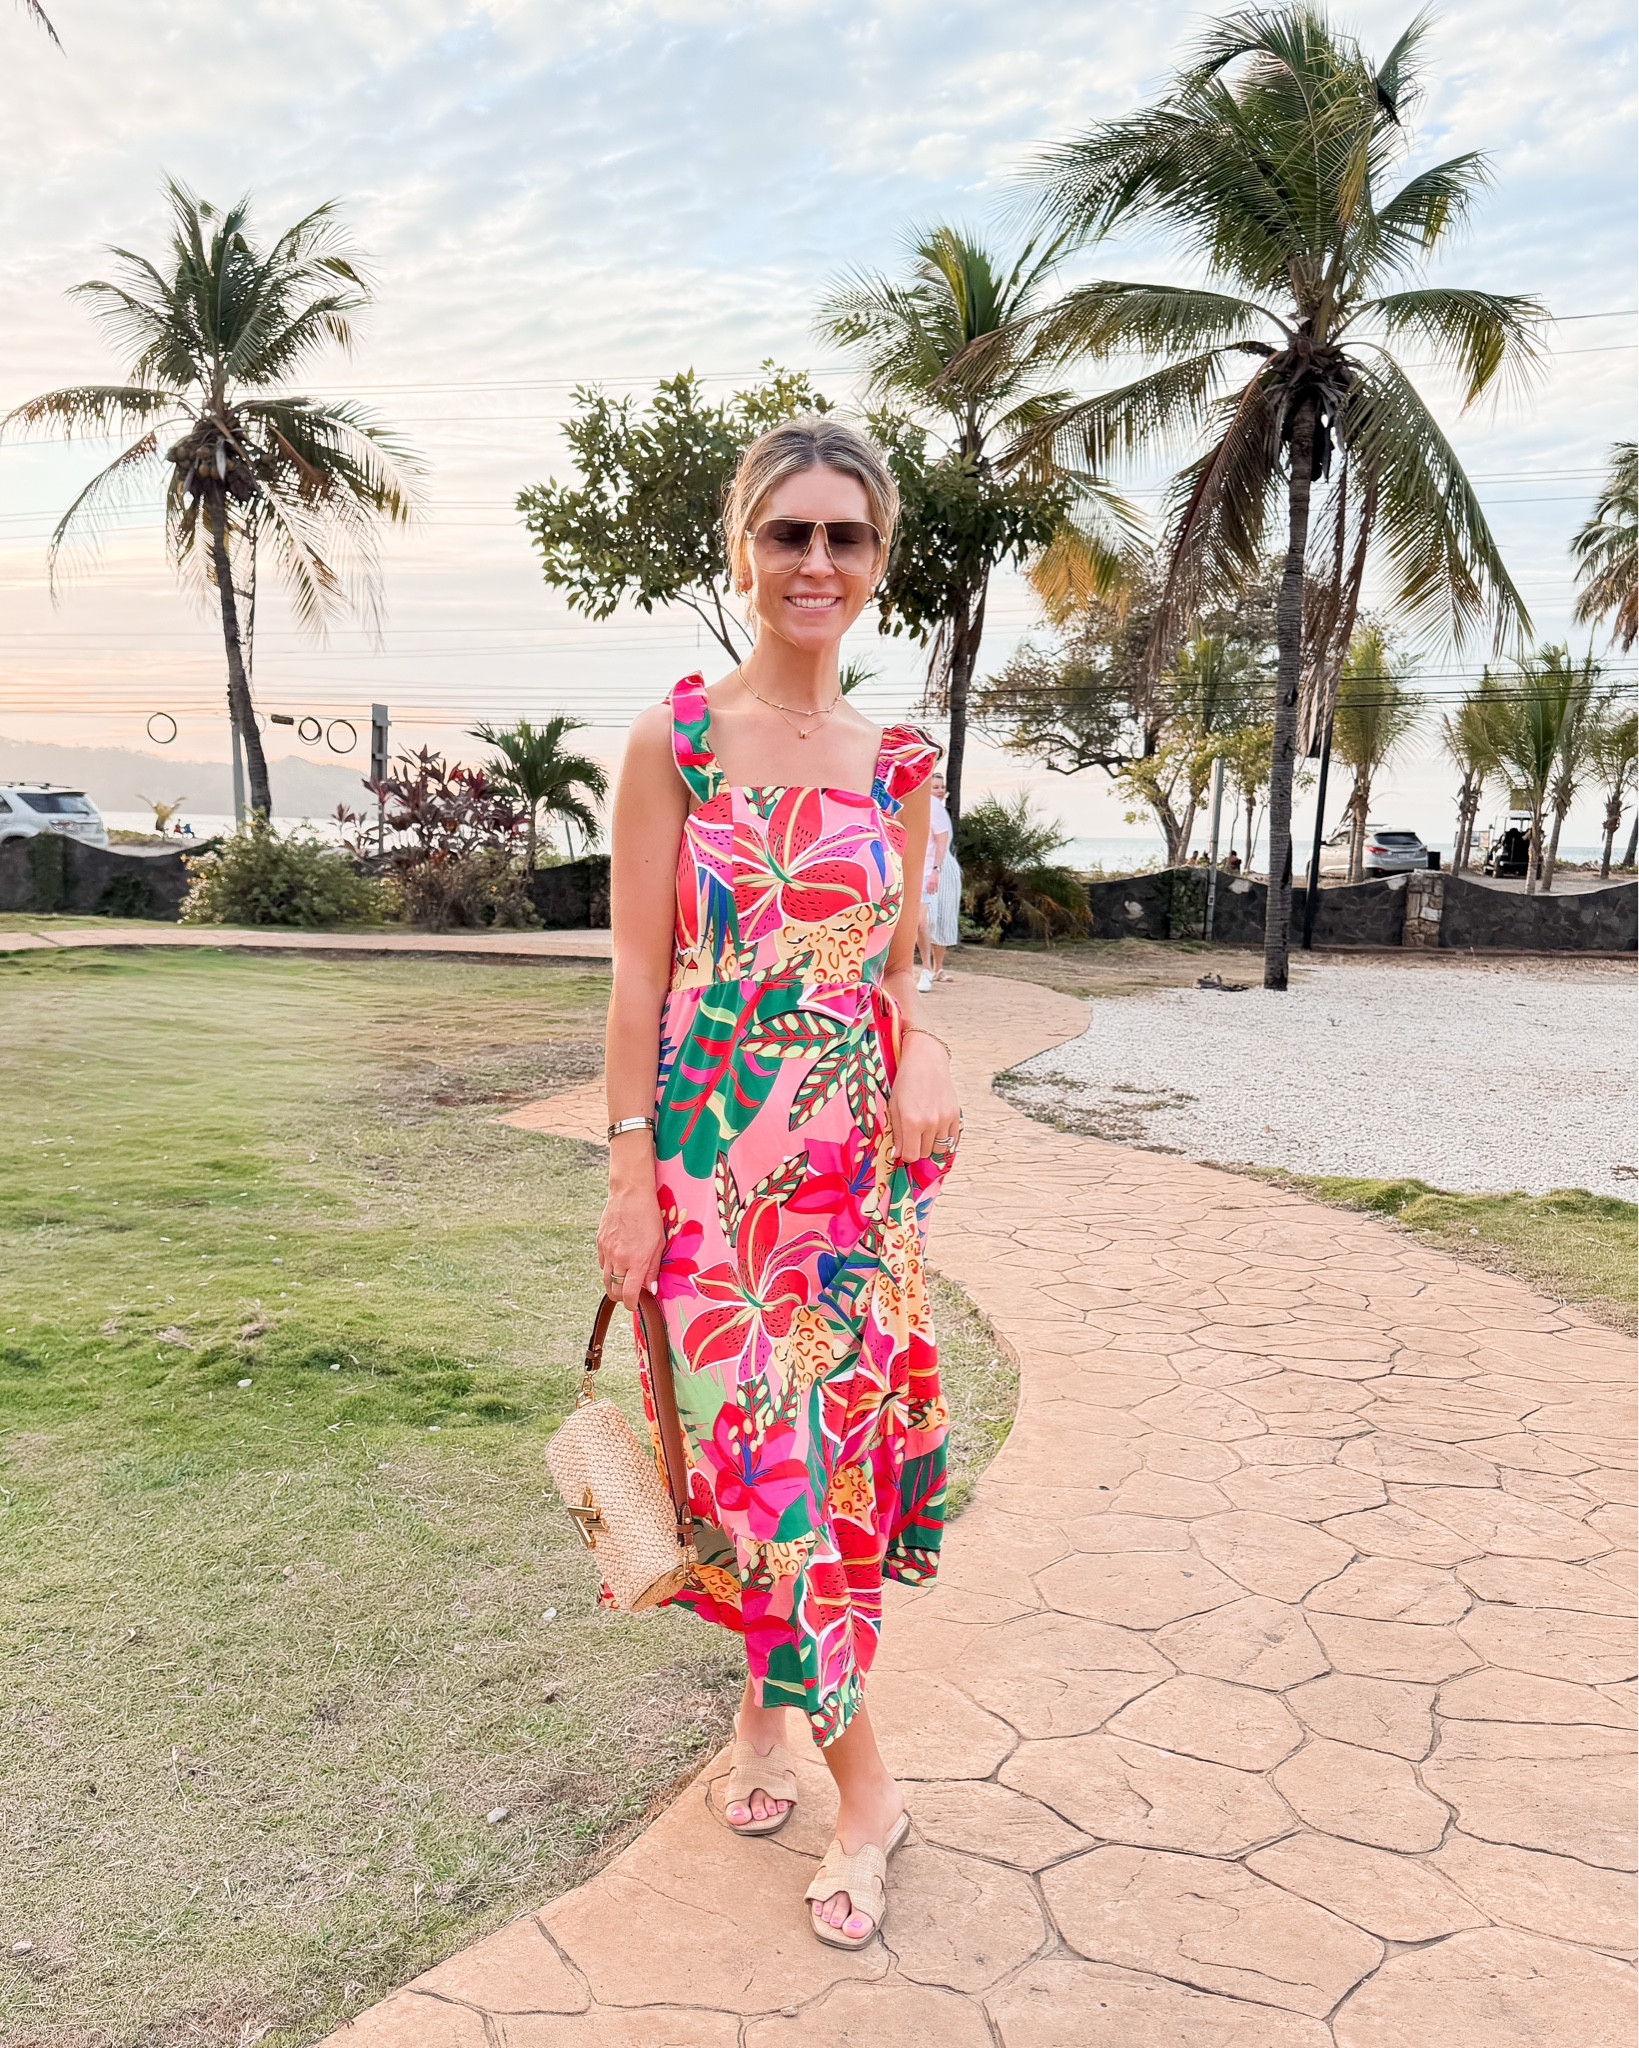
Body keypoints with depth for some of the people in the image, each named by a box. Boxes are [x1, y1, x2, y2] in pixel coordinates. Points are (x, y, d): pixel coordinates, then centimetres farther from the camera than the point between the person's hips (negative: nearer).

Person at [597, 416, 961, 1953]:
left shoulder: (896, 764, 7)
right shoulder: (673, 739, -3)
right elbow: (638, 975, -4)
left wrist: (922, 1057, -7)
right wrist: (630, 1176, -7)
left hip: (855, 1152, 3)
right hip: (711, 1146, -3)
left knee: (829, 1433, 8)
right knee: (754, 1438, 1)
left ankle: (771, 1702, 33)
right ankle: (863, 1782, 18)